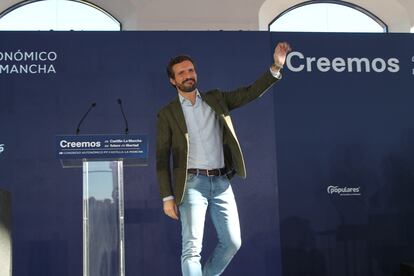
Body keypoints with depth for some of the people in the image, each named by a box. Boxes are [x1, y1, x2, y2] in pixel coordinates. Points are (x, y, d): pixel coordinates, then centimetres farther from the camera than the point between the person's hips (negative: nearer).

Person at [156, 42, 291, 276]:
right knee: (192, 248, -9)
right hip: (192, 183, -3)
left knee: (232, 242, 6)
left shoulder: (216, 99, 13)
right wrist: (167, 197, -5)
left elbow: (251, 92, 7)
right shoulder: (167, 114, 4)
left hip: (221, 182, 4)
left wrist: (276, 67, -6)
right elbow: (162, 158, 2)